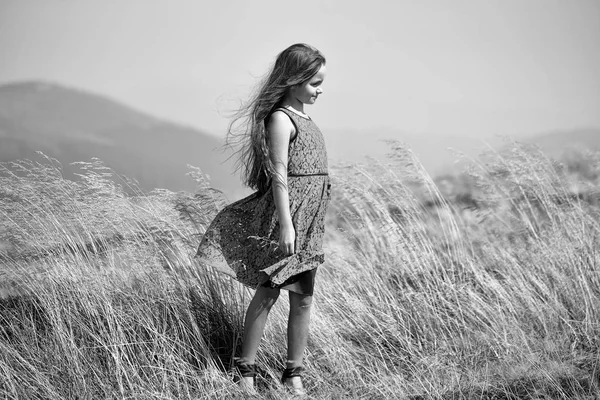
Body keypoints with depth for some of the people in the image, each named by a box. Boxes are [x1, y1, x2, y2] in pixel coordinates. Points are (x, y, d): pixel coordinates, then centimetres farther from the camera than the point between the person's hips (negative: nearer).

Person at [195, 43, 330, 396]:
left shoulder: (303, 118, 16)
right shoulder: (280, 118, -11)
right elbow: (279, 172, -16)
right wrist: (286, 224, -22)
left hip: (309, 221, 8)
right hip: (286, 213, -8)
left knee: (303, 297, 8)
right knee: (268, 291, -3)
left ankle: (294, 374, 14)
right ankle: (246, 370, 4)